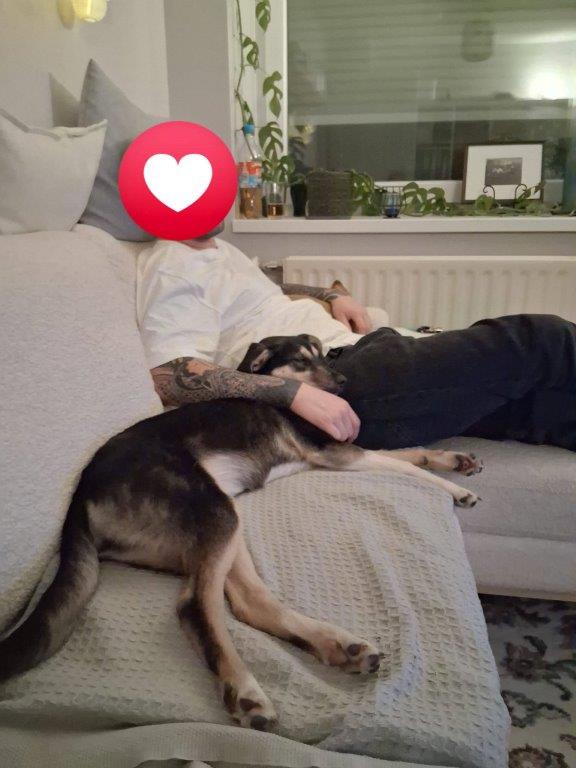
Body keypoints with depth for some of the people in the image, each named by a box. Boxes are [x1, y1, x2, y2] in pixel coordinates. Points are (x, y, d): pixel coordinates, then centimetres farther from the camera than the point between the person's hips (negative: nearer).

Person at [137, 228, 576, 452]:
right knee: (541, 341, -10)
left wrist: (331, 295, 21)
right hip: (342, 383, -10)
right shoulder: (169, 269, -6)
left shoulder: (217, 249, 23)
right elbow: (170, 377, -21)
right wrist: (297, 393, -29)